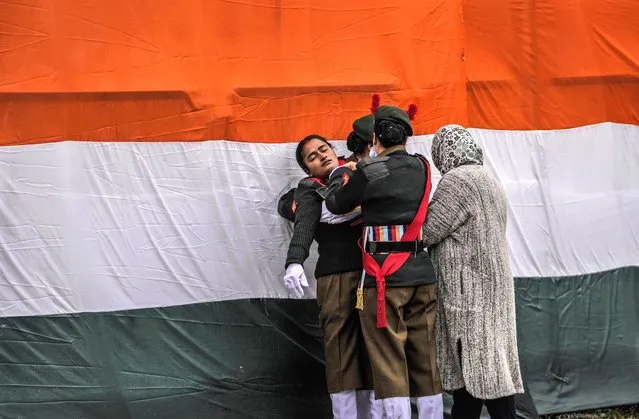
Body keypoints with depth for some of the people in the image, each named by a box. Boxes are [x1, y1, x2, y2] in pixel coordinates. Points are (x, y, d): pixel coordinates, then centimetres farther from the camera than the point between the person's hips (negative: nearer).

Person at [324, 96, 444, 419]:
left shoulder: (369, 172, -10)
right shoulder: (421, 167, 6)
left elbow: (335, 204, 5)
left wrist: (342, 172, 22)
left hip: (385, 278, -5)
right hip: (422, 273, 5)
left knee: (390, 364, -2)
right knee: (426, 361, 11)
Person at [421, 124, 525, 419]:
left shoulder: (457, 180, -12)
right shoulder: (489, 181, 17)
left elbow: (427, 231, -13)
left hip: (470, 292, -9)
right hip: (490, 288, 9)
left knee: (482, 369, -7)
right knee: (472, 368, 8)